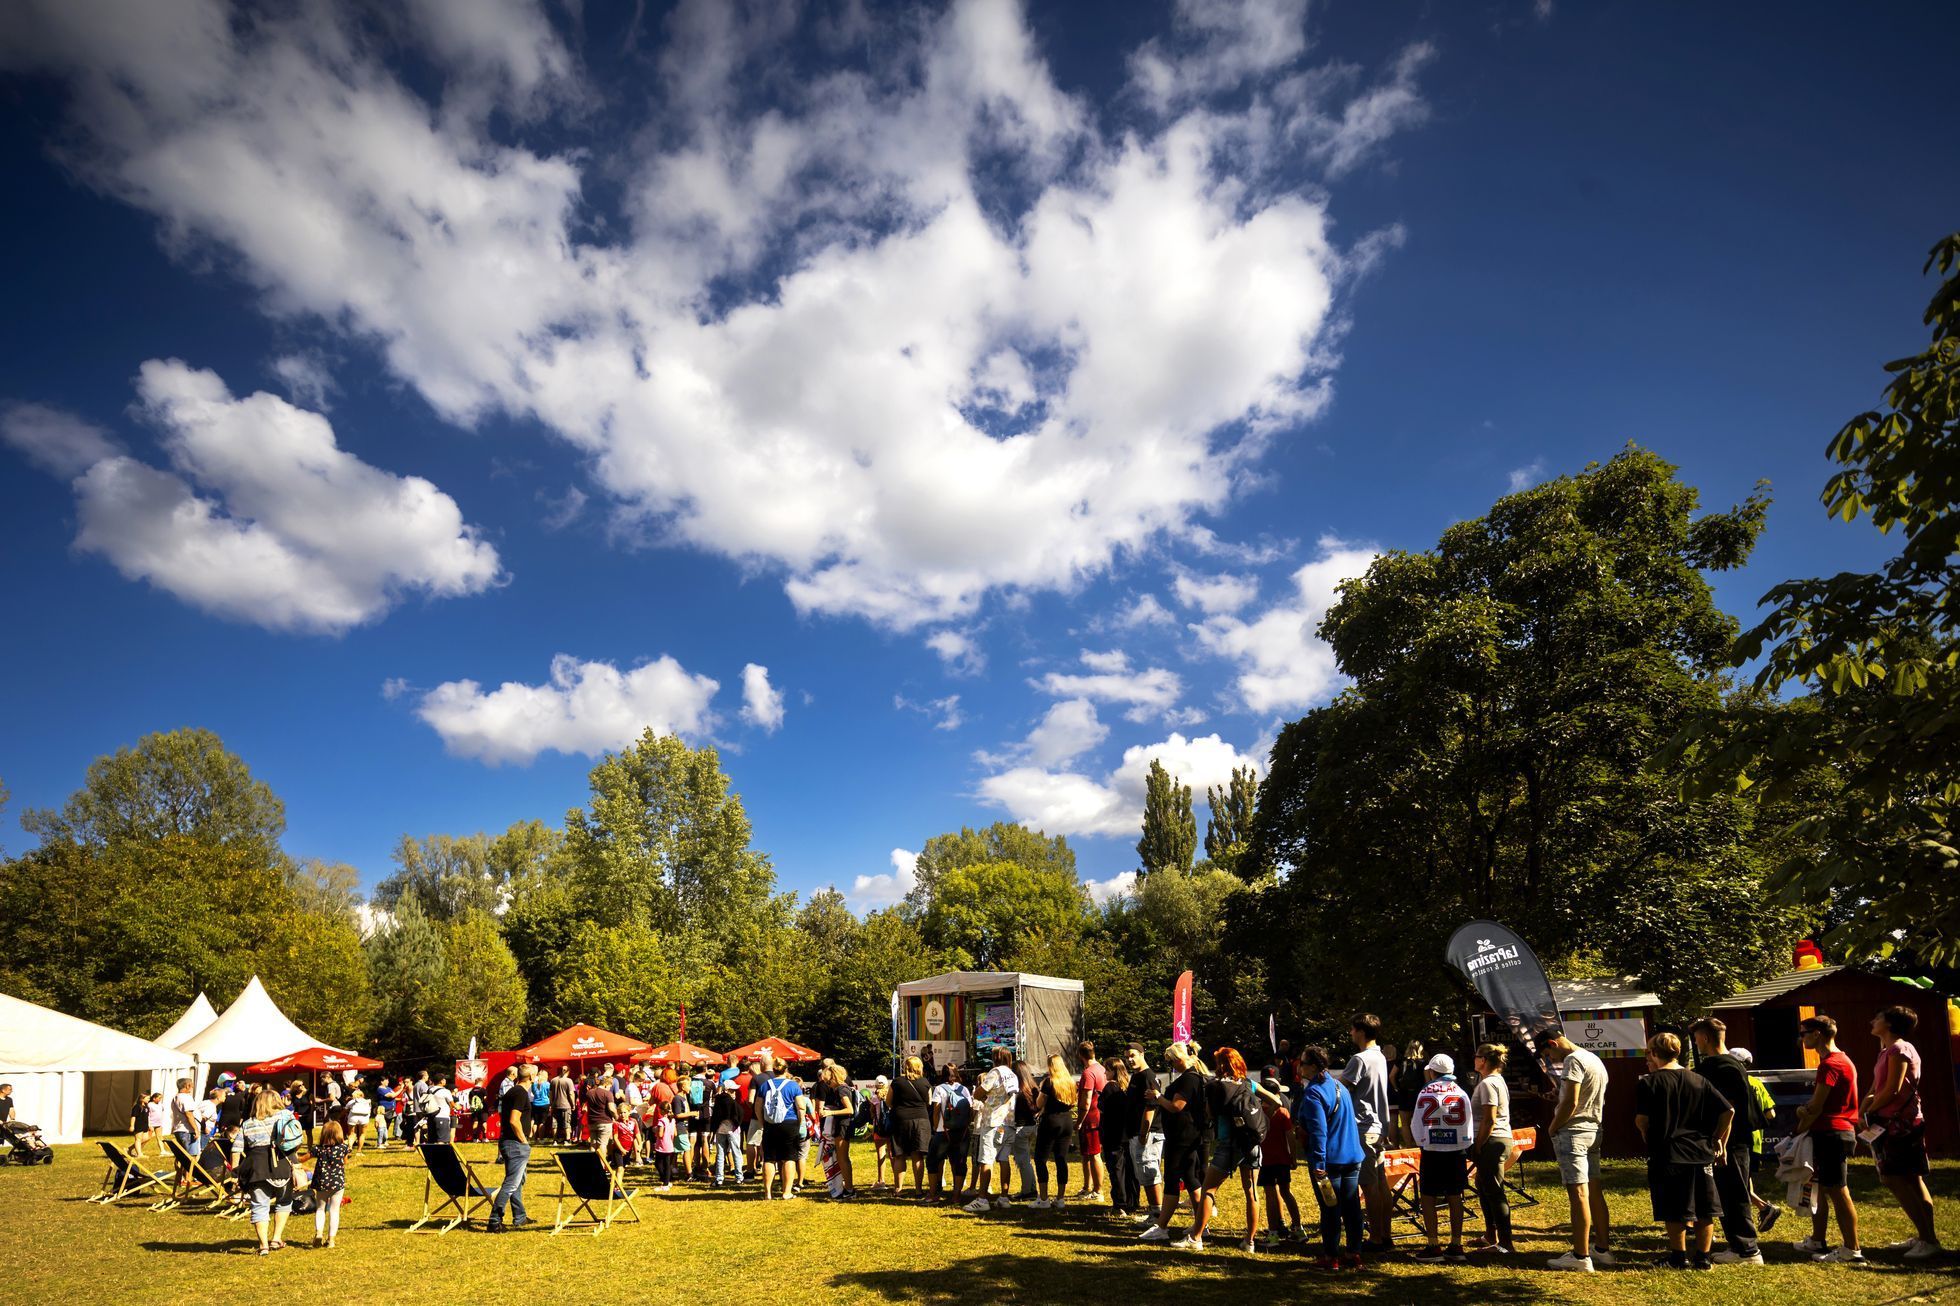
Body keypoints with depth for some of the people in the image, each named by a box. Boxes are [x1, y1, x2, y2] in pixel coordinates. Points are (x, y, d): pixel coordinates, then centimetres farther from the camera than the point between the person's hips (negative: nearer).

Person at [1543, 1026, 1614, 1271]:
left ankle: (1580, 1256, -6)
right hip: (1594, 1131, 10)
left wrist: (1553, 1127, -8)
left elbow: (1570, 1103, -21)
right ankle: (1601, 1249, 22)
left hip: (1573, 1132, -10)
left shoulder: (1573, 1061, -15)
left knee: (1578, 1193, -8)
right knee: (1595, 1191, 15)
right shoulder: (1595, 1060, 15)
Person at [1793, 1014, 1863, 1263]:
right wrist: (1805, 1108, 3)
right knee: (1820, 1188, 16)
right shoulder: (1842, 1060, 18)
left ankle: (1852, 1250, -3)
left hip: (1831, 1133, -11)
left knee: (1838, 1192, -6)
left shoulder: (1830, 1064, -17)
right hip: (1835, 1132, 11)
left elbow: (1817, 1106, -15)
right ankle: (1817, 1240, 24)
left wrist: (1800, 1130, -4)